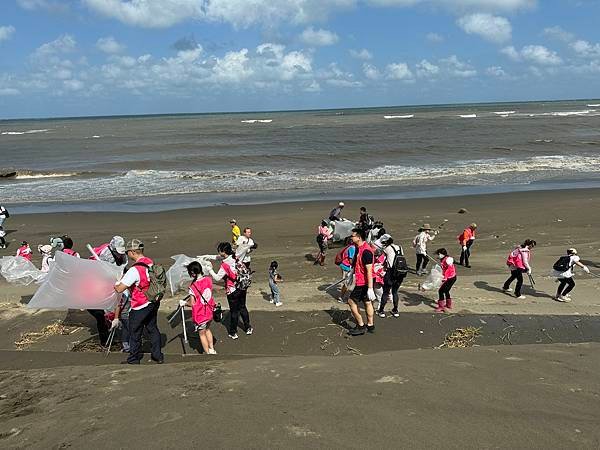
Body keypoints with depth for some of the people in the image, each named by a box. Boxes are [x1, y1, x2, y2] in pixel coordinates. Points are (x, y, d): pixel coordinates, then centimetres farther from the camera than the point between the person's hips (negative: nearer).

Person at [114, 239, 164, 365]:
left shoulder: (135, 270, -26)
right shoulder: (151, 262, -2)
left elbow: (120, 289, -24)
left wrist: (115, 285, -1)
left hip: (140, 307, -7)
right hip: (153, 302, 7)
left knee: (135, 333, 10)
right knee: (152, 328, 18)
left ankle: (134, 359, 23)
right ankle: (158, 356, 25)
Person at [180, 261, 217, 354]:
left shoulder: (193, 286, -24)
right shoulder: (208, 280, -7)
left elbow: (192, 303, -18)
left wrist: (183, 303, -1)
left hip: (200, 315, -6)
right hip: (209, 312, 6)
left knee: (202, 333, 13)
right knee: (207, 329, 28)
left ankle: (208, 353, 24)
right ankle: (212, 349, 36)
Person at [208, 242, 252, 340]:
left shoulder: (225, 265, -23)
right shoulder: (236, 258, -5)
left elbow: (217, 278, -21)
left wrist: (210, 270, -7)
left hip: (232, 292, -6)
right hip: (242, 288, 6)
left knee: (234, 311, 7)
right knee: (242, 308, 22)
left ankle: (233, 333, 20)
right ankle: (248, 328, 33)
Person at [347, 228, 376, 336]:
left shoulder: (366, 251, -25)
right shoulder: (359, 248, 6)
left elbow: (369, 271, -26)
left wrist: (370, 288, -27)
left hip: (362, 282, -10)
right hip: (363, 282, 10)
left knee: (351, 301, -1)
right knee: (367, 302, 16)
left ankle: (361, 326, 7)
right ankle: (370, 326, 26)